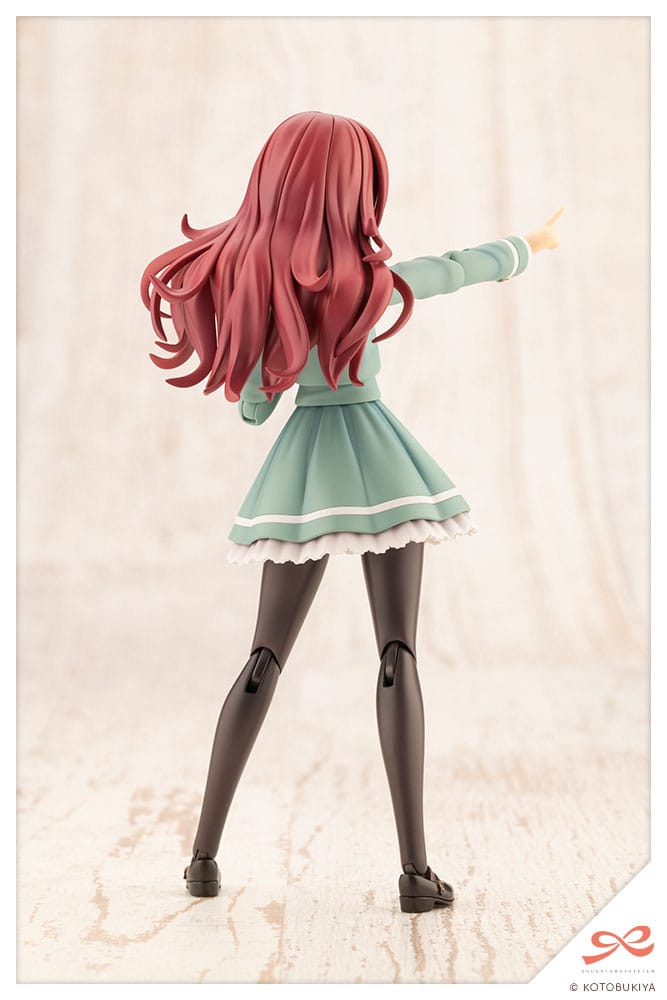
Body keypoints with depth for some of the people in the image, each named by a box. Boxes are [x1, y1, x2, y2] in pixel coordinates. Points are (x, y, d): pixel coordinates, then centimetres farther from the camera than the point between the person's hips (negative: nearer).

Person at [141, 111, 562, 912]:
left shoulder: (246, 280, -1)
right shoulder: (365, 278, -10)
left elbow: (251, 407, 8)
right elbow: (463, 267, 7)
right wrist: (530, 244, 26)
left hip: (299, 474, 3)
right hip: (377, 467, -3)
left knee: (265, 659, 10)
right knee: (398, 656, 0)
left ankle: (204, 855, 10)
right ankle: (416, 870, -5)